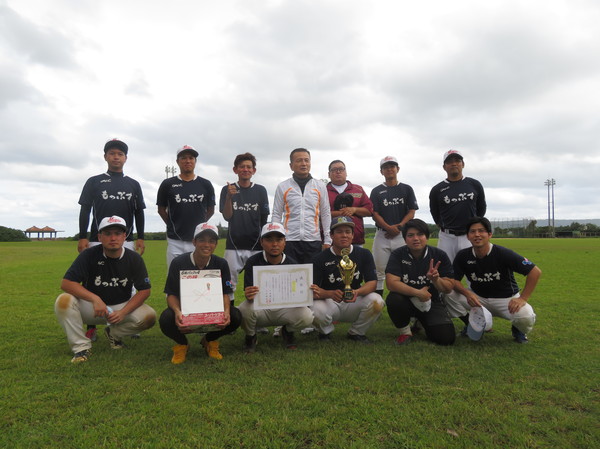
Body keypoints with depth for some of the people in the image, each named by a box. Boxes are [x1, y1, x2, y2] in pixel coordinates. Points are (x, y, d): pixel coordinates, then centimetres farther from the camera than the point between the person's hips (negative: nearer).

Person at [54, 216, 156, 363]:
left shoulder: (134, 258, -9)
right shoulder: (89, 255, -12)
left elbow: (144, 290, -8)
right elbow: (66, 283, -19)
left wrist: (123, 312, -21)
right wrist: (95, 299, -32)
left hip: (122, 306, 1)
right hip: (90, 307, -1)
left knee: (149, 316, -24)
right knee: (63, 301, -29)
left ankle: (114, 333, 7)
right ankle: (81, 346, -12)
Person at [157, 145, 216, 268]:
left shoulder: (205, 185, 6)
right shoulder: (168, 184, 5)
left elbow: (211, 210, 15)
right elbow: (161, 209, 13)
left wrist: (198, 226, 12)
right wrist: (173, 226, 8)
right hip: (175, 242, 0)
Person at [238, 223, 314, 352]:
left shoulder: (292, 264, -3)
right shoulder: (253, 262, -8)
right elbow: (249, 294, -14)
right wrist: (249, 295, -40)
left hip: (285, 308, 1)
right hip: (260, 308, -1)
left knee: (307, 316, -27)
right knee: (245, 309, -35)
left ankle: (287, 332, 11)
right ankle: (250, 336, 2)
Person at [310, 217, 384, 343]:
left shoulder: (364, 254, 0)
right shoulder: (321, 258, -6)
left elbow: (372, 282, -8)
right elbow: (312, 290, -13)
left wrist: (357, 292, -30)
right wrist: (330, 294, -34)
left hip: (354, 304, 2)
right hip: (329, 303, -1)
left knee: (376, 301, -27)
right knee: (315, 310, -33)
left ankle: (356, 332, 3)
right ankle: (325, 331, 7)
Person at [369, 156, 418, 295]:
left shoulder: (407, 189, 12)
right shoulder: (376, 191, 9)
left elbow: (411, 212, 5)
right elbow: (375, 214, 1)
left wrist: (399, 226, -10)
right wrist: (389, 228, -14)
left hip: (402, 235, 0)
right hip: (382, 235, 0)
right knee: (379, 271, 1)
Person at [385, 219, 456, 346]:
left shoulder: (439, 255, -6)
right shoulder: (397, 255, -10)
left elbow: (449, 288, -7)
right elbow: (391, 283, -22)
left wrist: (436, 279, -29)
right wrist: (417, 292, -29)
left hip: (431, 302, 2)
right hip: (406, 300, -2)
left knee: (446, 338, -16)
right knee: (393, 299, -35)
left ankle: (423, 323, 20)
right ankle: (405, 332, -4)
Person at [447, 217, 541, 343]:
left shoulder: (503, 254, -19)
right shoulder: (463, 256, -9)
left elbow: (535, 271, -17)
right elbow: (454, 280, -6)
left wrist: (523, 299, -22)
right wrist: (467, 293, -27)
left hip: (506, 299, -2)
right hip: (478, 298, 3)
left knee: (526, 318, -33)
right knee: (448, 294, -21)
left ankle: (517, 329, 9)